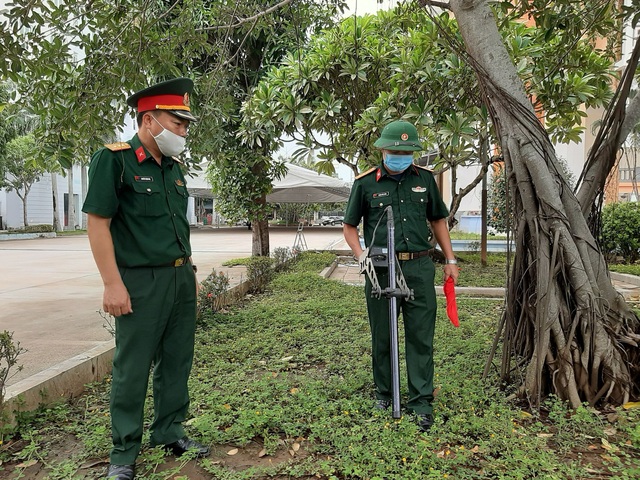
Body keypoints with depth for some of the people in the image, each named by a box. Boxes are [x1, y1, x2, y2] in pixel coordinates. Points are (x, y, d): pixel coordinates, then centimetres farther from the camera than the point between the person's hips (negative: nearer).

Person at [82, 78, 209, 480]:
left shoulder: (174, 167, 12)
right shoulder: (114, 160, -8)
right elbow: (98, 222, -12)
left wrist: (190, 271, 15)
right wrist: (113, 284, -16)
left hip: (181, 280, 7)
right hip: (141, 283, -7)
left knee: (177, 361, 14)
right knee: (132, 368, 5)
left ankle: (170, 432, 31)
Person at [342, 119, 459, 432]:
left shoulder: (425, 179, 7)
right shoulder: (365, 183, 0)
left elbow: (438, 220, 17)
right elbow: (349, 227, 6)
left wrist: (450, 259, 12)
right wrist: (361, 256, -11)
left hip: (419, 268, 2)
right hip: (381, 269, -1)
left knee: (421, 336, 4)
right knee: (382, 335, 11)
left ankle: (421, 401, 16)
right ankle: (383, 392, 30)